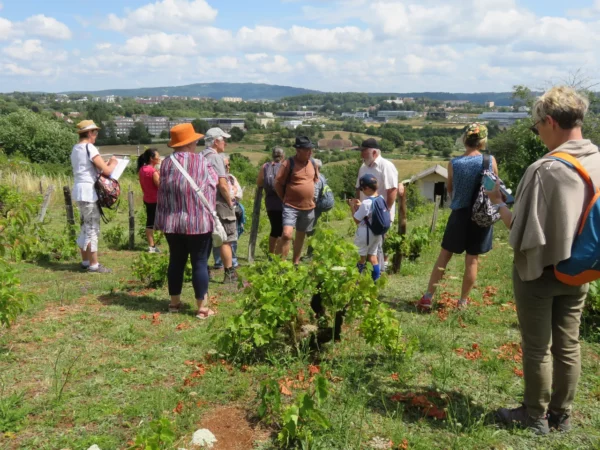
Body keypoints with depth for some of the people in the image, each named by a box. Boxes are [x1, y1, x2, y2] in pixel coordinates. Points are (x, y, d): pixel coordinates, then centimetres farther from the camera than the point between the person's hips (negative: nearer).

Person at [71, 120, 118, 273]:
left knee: (85, 227, 16)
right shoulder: (90, 148, -14)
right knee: (93, 228, -4)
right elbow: (107, 171, -17)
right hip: (88, 190, -9)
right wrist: (113, 163, 3)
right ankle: (93, 265, 0)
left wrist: (106, 164, 8)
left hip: (80, 190, 9)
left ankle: (85, 261, 23)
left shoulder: (75, 148, 14)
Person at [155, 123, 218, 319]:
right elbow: (212, 188, 2)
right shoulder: (202, 162, -7)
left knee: (176, 261, 14)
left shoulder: (166, 163, 2)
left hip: (172, 222, 4)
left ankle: (174, 302, 24)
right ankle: (202, 307, 5)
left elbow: (162, 193, 8)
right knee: (200, 263, 2)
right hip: (198, 222, -4)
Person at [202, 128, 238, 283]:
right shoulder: (215, 157, -15)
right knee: (226, 240, 0)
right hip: (219, 203, -8)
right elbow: (222, 185, -21)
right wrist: (230, 202, -8)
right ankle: (229, 274, 4)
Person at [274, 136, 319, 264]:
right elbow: (278, 183, -7)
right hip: (291, 207, -6)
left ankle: (296, 263, 28)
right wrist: (285, 199, 1)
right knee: (287, 234, -19)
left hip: (309, 207, 6)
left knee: (301, 236, 15)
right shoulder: (288, 163, -11)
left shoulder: (313, 163, 6)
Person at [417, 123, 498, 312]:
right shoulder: (490, 161, -8)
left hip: (460, 215, 0)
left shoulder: (454, 163, -8)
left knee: (444, 255, 11)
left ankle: (428, 297, 13)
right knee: (472, 260, 9)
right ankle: (463, 301, 18)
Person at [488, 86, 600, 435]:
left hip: (540, 271, -6)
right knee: (568, 345, 16)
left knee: (537, 348, 9)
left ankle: (536, 416, 24)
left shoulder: (545, 170, -25)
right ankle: (562, 415, 31)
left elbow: (524, 235, -23)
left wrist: (499, 203, -9)